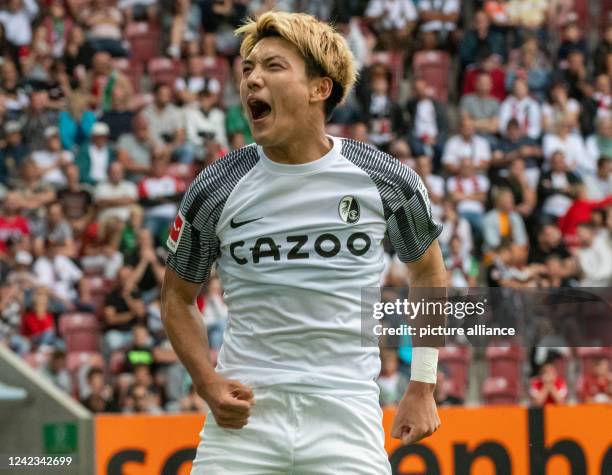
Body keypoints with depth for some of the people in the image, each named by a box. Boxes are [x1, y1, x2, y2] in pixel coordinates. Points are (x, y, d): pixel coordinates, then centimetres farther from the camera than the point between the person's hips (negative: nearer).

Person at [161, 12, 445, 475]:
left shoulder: (387, 181, 0)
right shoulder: (215, 190, -1)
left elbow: (428, 272, 17)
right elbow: (178, 295, 12)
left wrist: (423, 388, 13)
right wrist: (208, 383, -3)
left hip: (347, 419, 0)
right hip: (245, 415, 0)